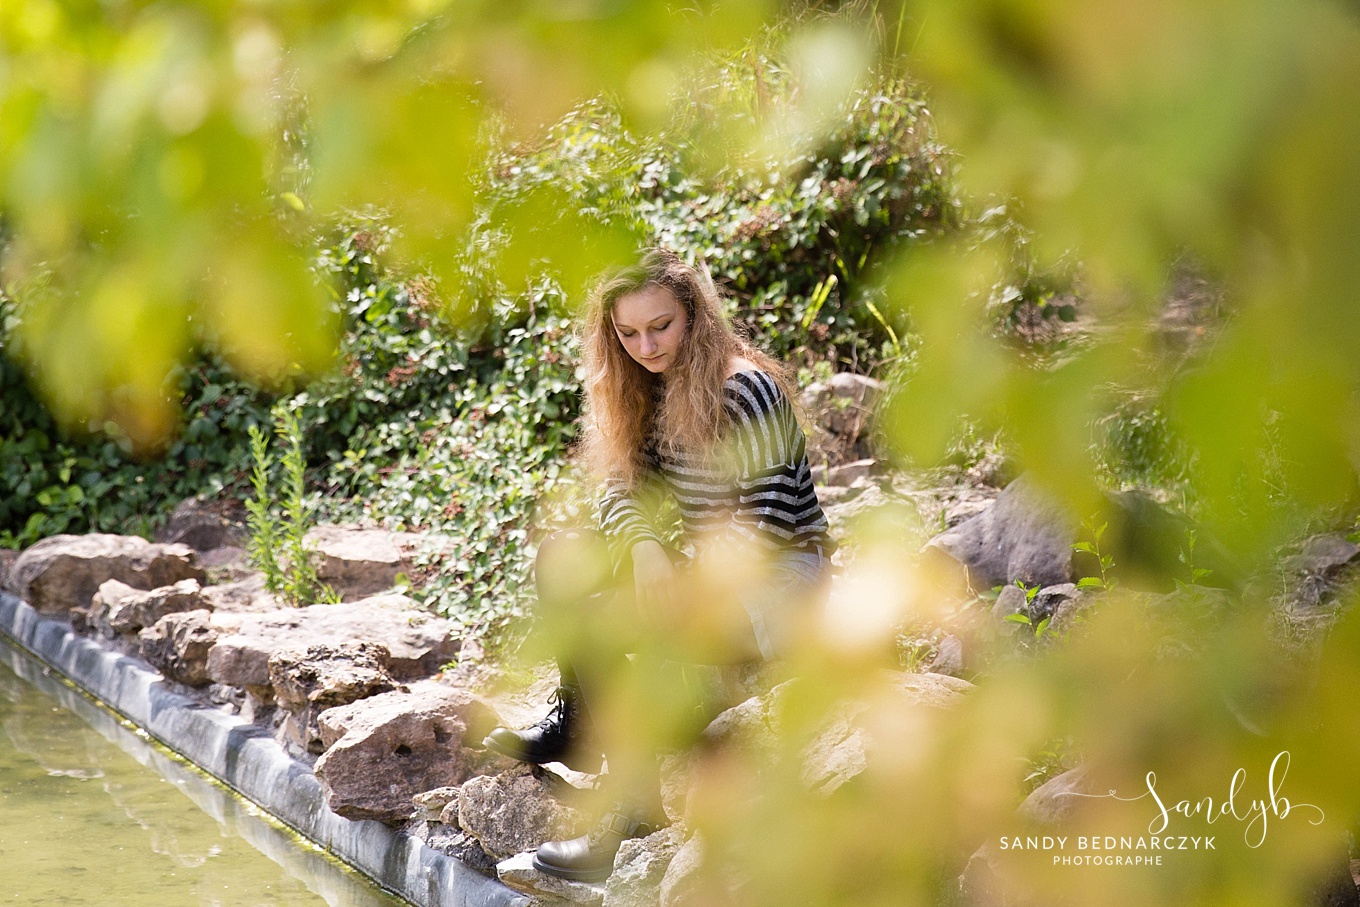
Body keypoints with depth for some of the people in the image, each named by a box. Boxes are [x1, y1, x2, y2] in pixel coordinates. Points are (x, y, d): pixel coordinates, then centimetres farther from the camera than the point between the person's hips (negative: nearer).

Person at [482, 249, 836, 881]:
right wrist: (644, 547, -16)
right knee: (562, 557, -3)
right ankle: (577, 723, 1)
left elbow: (767, 521, -20)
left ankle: (638, 807, -23)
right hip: (708, 570, 9)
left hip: (776, 585, -9)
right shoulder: (654, 392, 9)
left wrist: (688, 586, -24)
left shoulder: (746, 391, -17)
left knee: (594, 621, -26)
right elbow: (621, 491, 5)